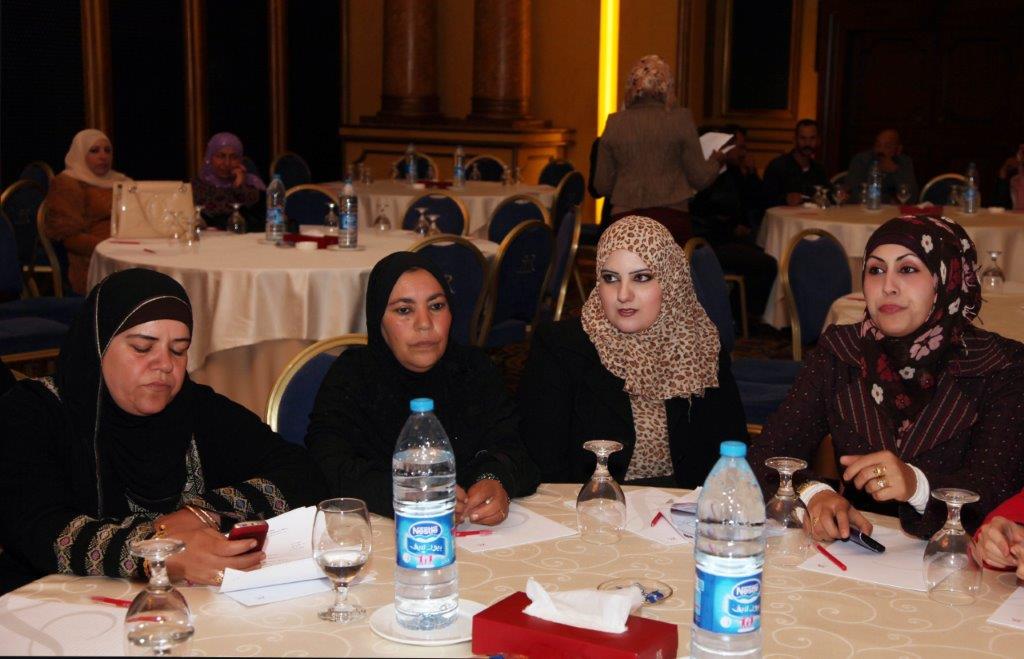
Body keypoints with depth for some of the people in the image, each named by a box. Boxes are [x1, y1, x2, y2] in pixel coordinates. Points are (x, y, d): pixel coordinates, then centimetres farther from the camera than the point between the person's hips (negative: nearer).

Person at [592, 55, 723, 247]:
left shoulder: (614, 123, 4)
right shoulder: (680, 119, -1)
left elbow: (602, 186, 8)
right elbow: (700, 178, 3)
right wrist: (716, 160, 24)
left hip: (624, 218, 2)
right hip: (671, 216, -1)